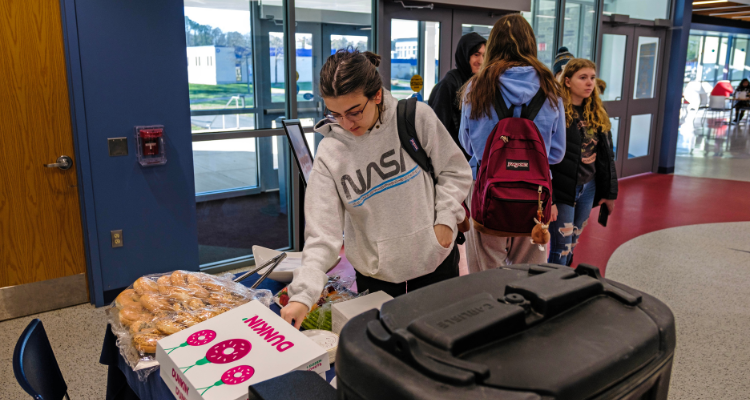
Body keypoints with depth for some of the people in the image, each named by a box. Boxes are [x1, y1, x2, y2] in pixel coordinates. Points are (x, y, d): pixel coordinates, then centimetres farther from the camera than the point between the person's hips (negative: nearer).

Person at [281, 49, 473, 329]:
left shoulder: (416, 118, -12)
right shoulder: (330, 153, -11)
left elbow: (455, 171, 1)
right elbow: (322, 233, -14)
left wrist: (446, 219, -11)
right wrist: (303, 295, -24)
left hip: (436, 263, 1)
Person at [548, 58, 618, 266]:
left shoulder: (597, 114, 9)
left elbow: (606, 155, 15)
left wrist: (610, 192, 13)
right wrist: (547, 198, -21)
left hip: (588, 188, 7)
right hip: (562, 189, -7)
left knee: (572, 245, 16)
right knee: (561, 249, -2)